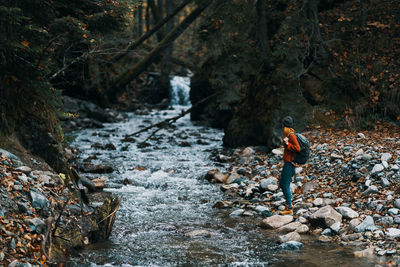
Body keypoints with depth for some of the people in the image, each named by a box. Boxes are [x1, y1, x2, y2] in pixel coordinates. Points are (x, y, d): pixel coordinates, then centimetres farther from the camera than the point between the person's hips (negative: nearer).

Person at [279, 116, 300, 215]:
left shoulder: (291, 135, -15)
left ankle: (289, 209, 0)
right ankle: (288, 206, 24)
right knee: (281, 184, 16)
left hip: (289, 163, -10)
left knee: (286, 186, -6)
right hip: (286, 163, 10)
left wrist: (287, 144, -18)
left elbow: (297, 148, -22)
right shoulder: (287, 135, 14)